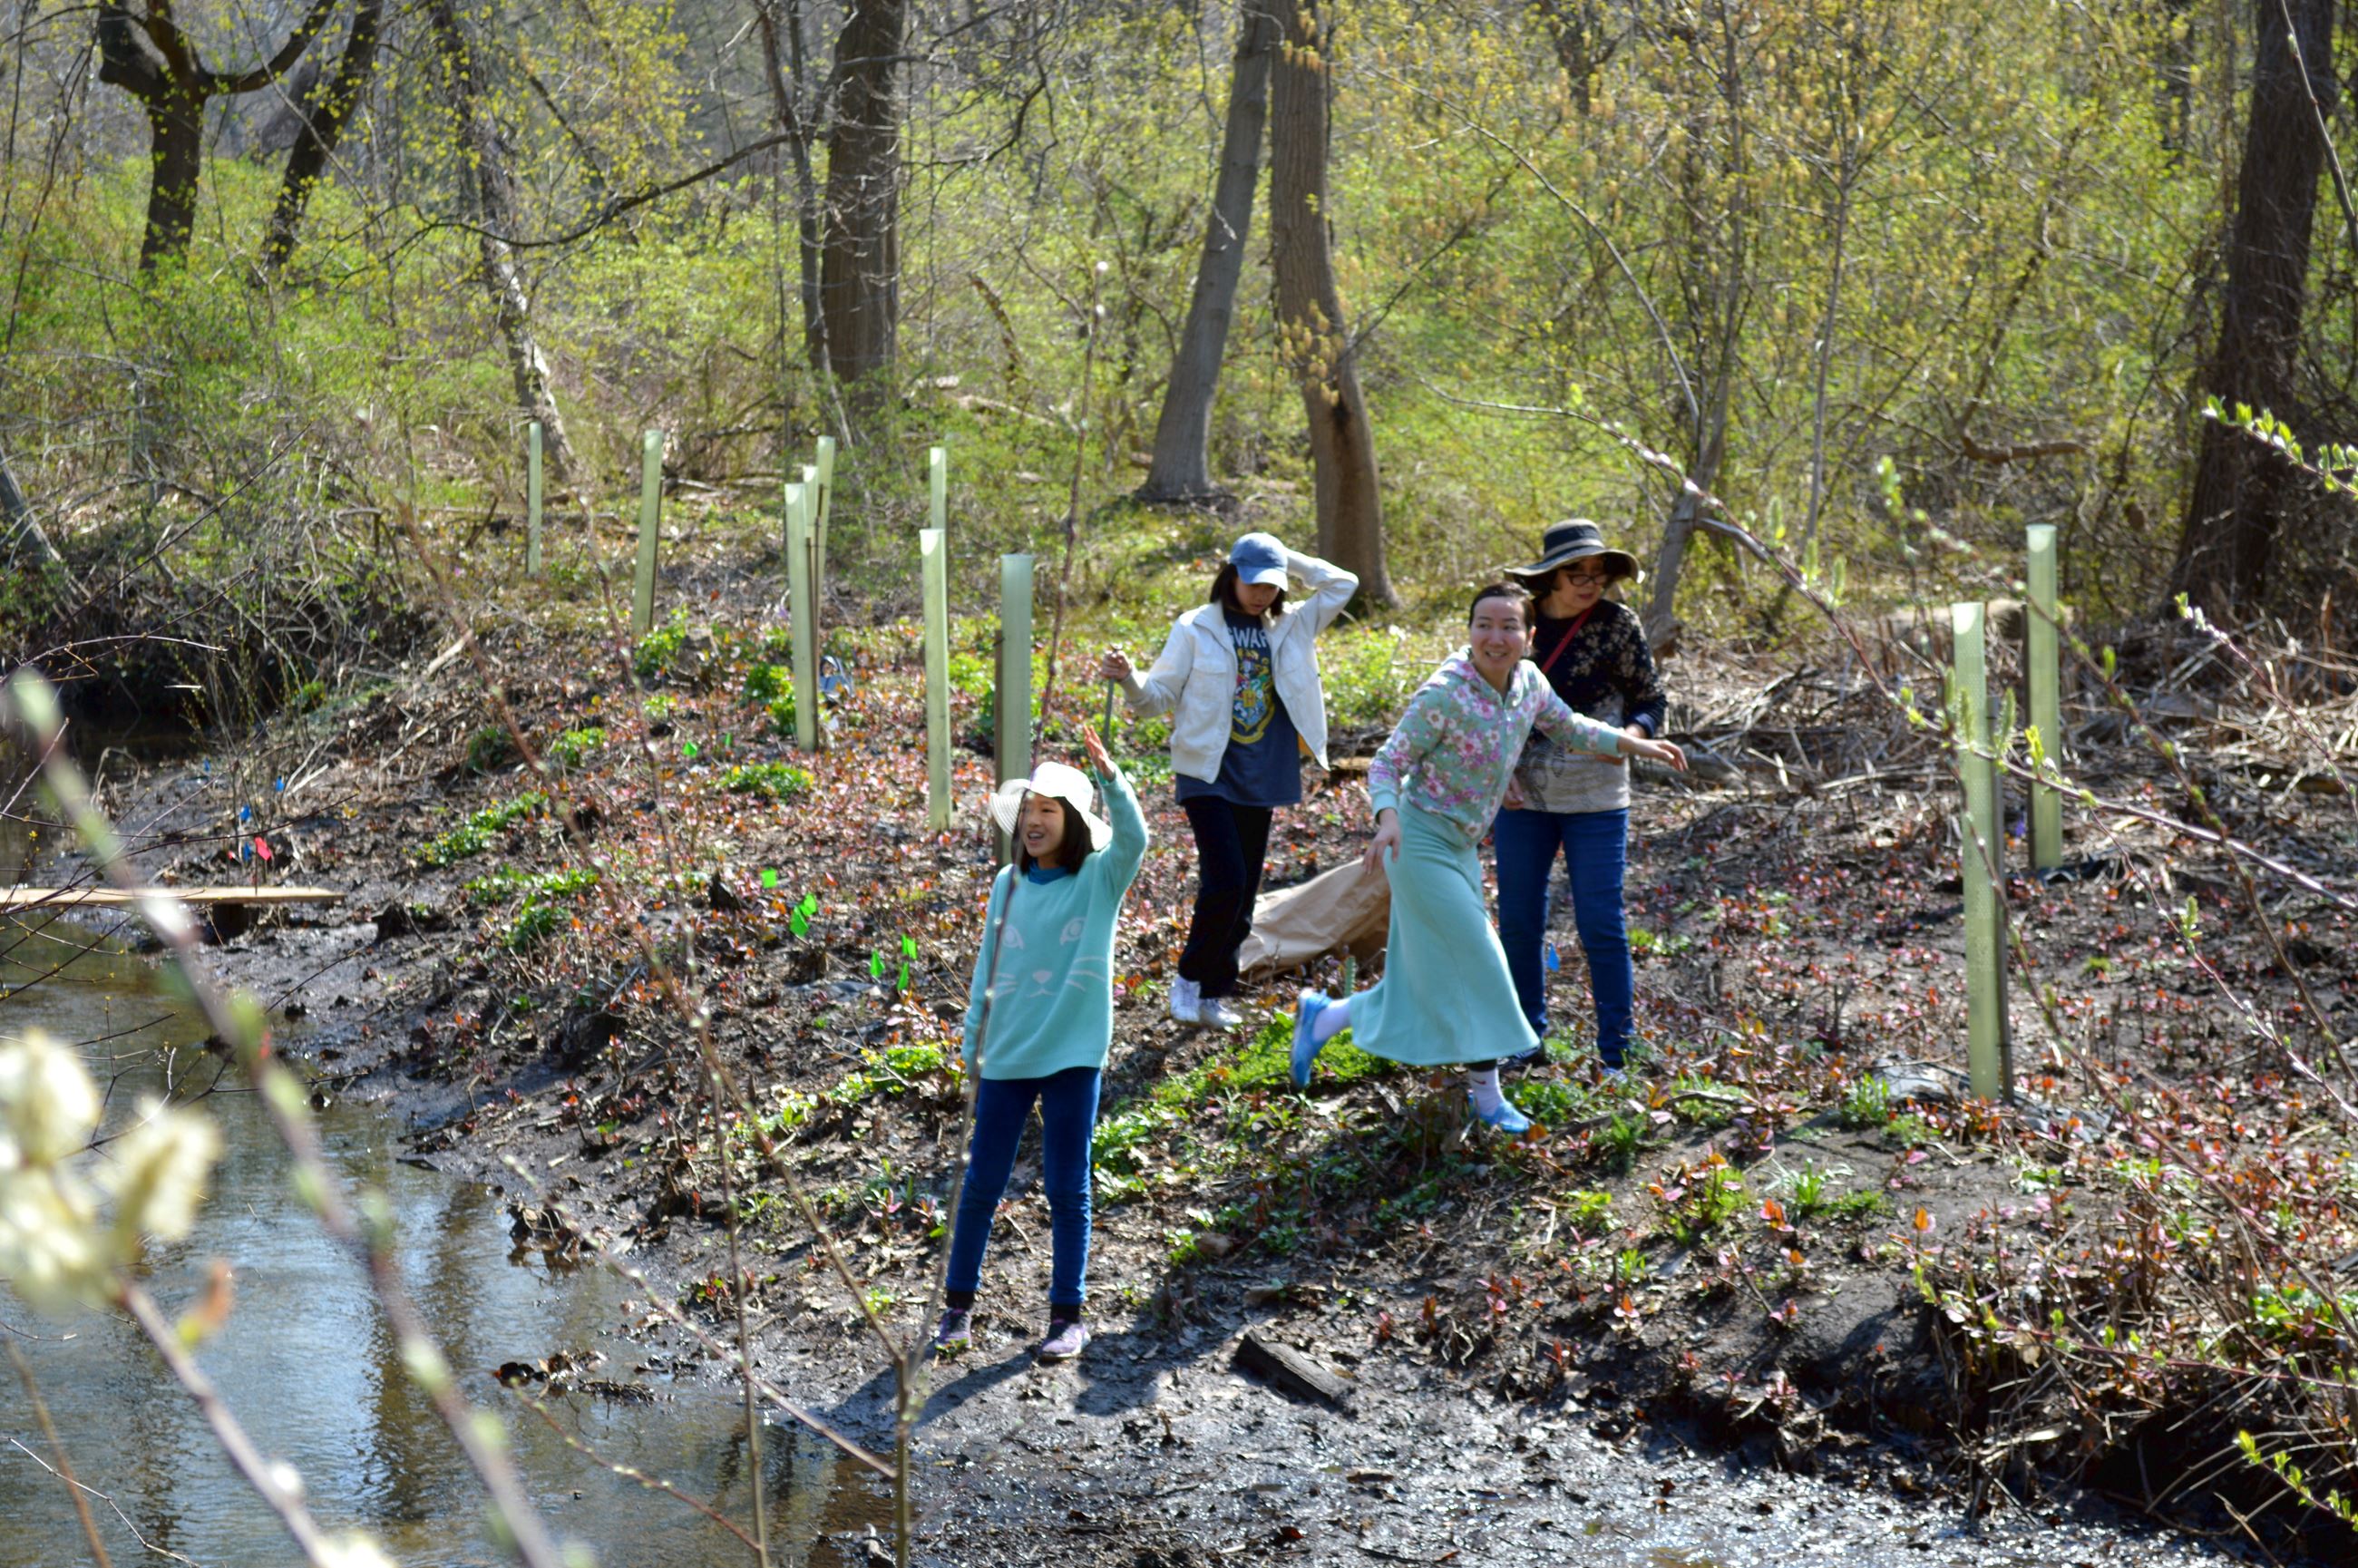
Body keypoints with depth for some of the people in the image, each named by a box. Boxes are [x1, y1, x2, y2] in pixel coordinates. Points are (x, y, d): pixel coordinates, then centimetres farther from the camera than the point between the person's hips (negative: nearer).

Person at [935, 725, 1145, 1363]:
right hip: (1006, 1054, 3)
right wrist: (972, 1045, 12)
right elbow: (987, 970, 12)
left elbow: (1132, 837, -26)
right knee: (981, 1183, 8)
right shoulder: (1008, 886, 4)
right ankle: (959, 1304, 20)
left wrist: (1109, 774, -40)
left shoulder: (1101, 879, -5)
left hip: (1072, 1054, -3)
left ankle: (1068, 1314, 14)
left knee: (1067, 1189, 4)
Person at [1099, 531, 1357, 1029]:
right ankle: (1190, 978, 3)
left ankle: (1214, 994, 16)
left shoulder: (1289, 627, 9)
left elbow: (1343, 585, 10)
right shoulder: (1195, 629, -2)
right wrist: (1129, 678, -21)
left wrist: (1287, 558, 3)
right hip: (1208, 775, -5)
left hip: (1261, 779, 5)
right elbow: (1160, 694, -1)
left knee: (1243, 892, 7)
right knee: (1225, 880, -15)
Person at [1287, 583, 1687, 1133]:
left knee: (1426, 980, 13)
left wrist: (1636, 743, 11)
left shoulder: (1528, 681, -3)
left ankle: (1321, 1016, 32)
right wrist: (1388, 817, -37)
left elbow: (1568, 727, 17)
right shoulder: (1444, 694, -23)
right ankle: (1486, 1093, 10)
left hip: (1461, 847, 8)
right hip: (1423, 842, -8)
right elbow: (1387, 764, -19)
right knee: (1477, 963, -5)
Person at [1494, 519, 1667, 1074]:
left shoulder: (1616, 623, -5)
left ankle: (1616, 1050, 7)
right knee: (1517, 923, 8)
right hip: (1522, 799, 3)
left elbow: (1651, 700, 1)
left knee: (1601, 925, -3)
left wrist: (1630, 735, -21)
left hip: (1595, 801, -3)